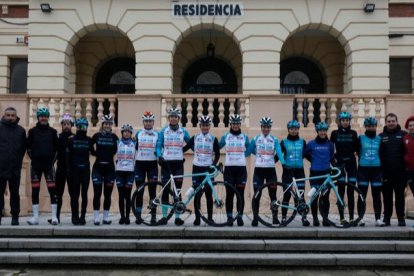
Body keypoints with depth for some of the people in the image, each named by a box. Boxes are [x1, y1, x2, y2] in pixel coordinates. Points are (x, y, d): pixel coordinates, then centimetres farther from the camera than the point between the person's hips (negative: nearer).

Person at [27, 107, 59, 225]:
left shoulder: (52, 131, 4)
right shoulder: (32, 131, 5)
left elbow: (56, 146, 9)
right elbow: (28, 146, 8)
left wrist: (53, 158, 2)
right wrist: (32, 157, 0)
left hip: (49, 164, -1)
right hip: (36, 164, 1)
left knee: (52, 189, -4)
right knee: (35, 190, 3)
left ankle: (54, 216, 0)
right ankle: (35, 217, 10)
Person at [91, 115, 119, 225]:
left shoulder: (114, 137, 3)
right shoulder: (96, 136, 1)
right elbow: (90, 148, 12)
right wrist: (98, 153, 1)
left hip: (110, 167, 1)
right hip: (98, 167, -1)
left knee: (107, 194, 7)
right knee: (97, 193, -4)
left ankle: (106, 217, 18)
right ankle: (96, 217, 4)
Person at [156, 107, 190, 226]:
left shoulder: (183, 131, 8)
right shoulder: (163, 131, 7)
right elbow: (158, 146, 4)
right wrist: (159, 156, -13)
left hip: (178, 163, 0)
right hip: (166, 163, 0)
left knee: (177, 190, 0)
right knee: (165, 190, 1)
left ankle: (177, 217, 6)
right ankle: (164, 216, 9)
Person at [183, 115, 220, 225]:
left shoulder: (213, 139, 3)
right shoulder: (195, 138, 7)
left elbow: (217, 154, 1)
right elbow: (185, 148, 9)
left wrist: (214, 165, -11)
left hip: (208, 168, -1)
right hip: (197, 167, 1)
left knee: (209, 194, 2)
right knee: (196, 194, 1)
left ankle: (210, 217, 10)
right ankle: (197, 218, 8)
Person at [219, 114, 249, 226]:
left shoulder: (244, 137, 9)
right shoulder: (225, 136, 8)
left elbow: (249, 149, 18)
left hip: (241, 168, 0)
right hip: (229, 168, 0)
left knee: (240, 194, 0)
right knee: (229, 194, 0)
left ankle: (240, 217, 9)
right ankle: (229, 217, 8)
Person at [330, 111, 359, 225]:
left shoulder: (353, 133, 8)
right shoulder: (335, 133, 5)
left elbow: (357, 148, 10)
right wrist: (333, 158, -5)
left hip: (351, 163, 1)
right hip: (340, 163, -1)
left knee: (350, 192, 1)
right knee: (341, 192, -1)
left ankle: (351, 218, 6)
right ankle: (342, 218, 3)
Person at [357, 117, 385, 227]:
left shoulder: (379, 139, 9)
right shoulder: (361, 138, 3)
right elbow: (357, 151, 8)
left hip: (376, 169, 2)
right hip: (363, 169, -2)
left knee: (377, 195, 3)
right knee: (362, 194, -1)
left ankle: (378, 218, 8)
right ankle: (360, 218, 4)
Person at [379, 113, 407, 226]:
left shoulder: (403, 135, 4)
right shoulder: (381, 136, 9)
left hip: (399, 172, -1)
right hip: (386, 172, 1)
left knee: (400, 196, 4)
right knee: (387, 197, 6)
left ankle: (401, 218, 11)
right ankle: (387, 218, 13)